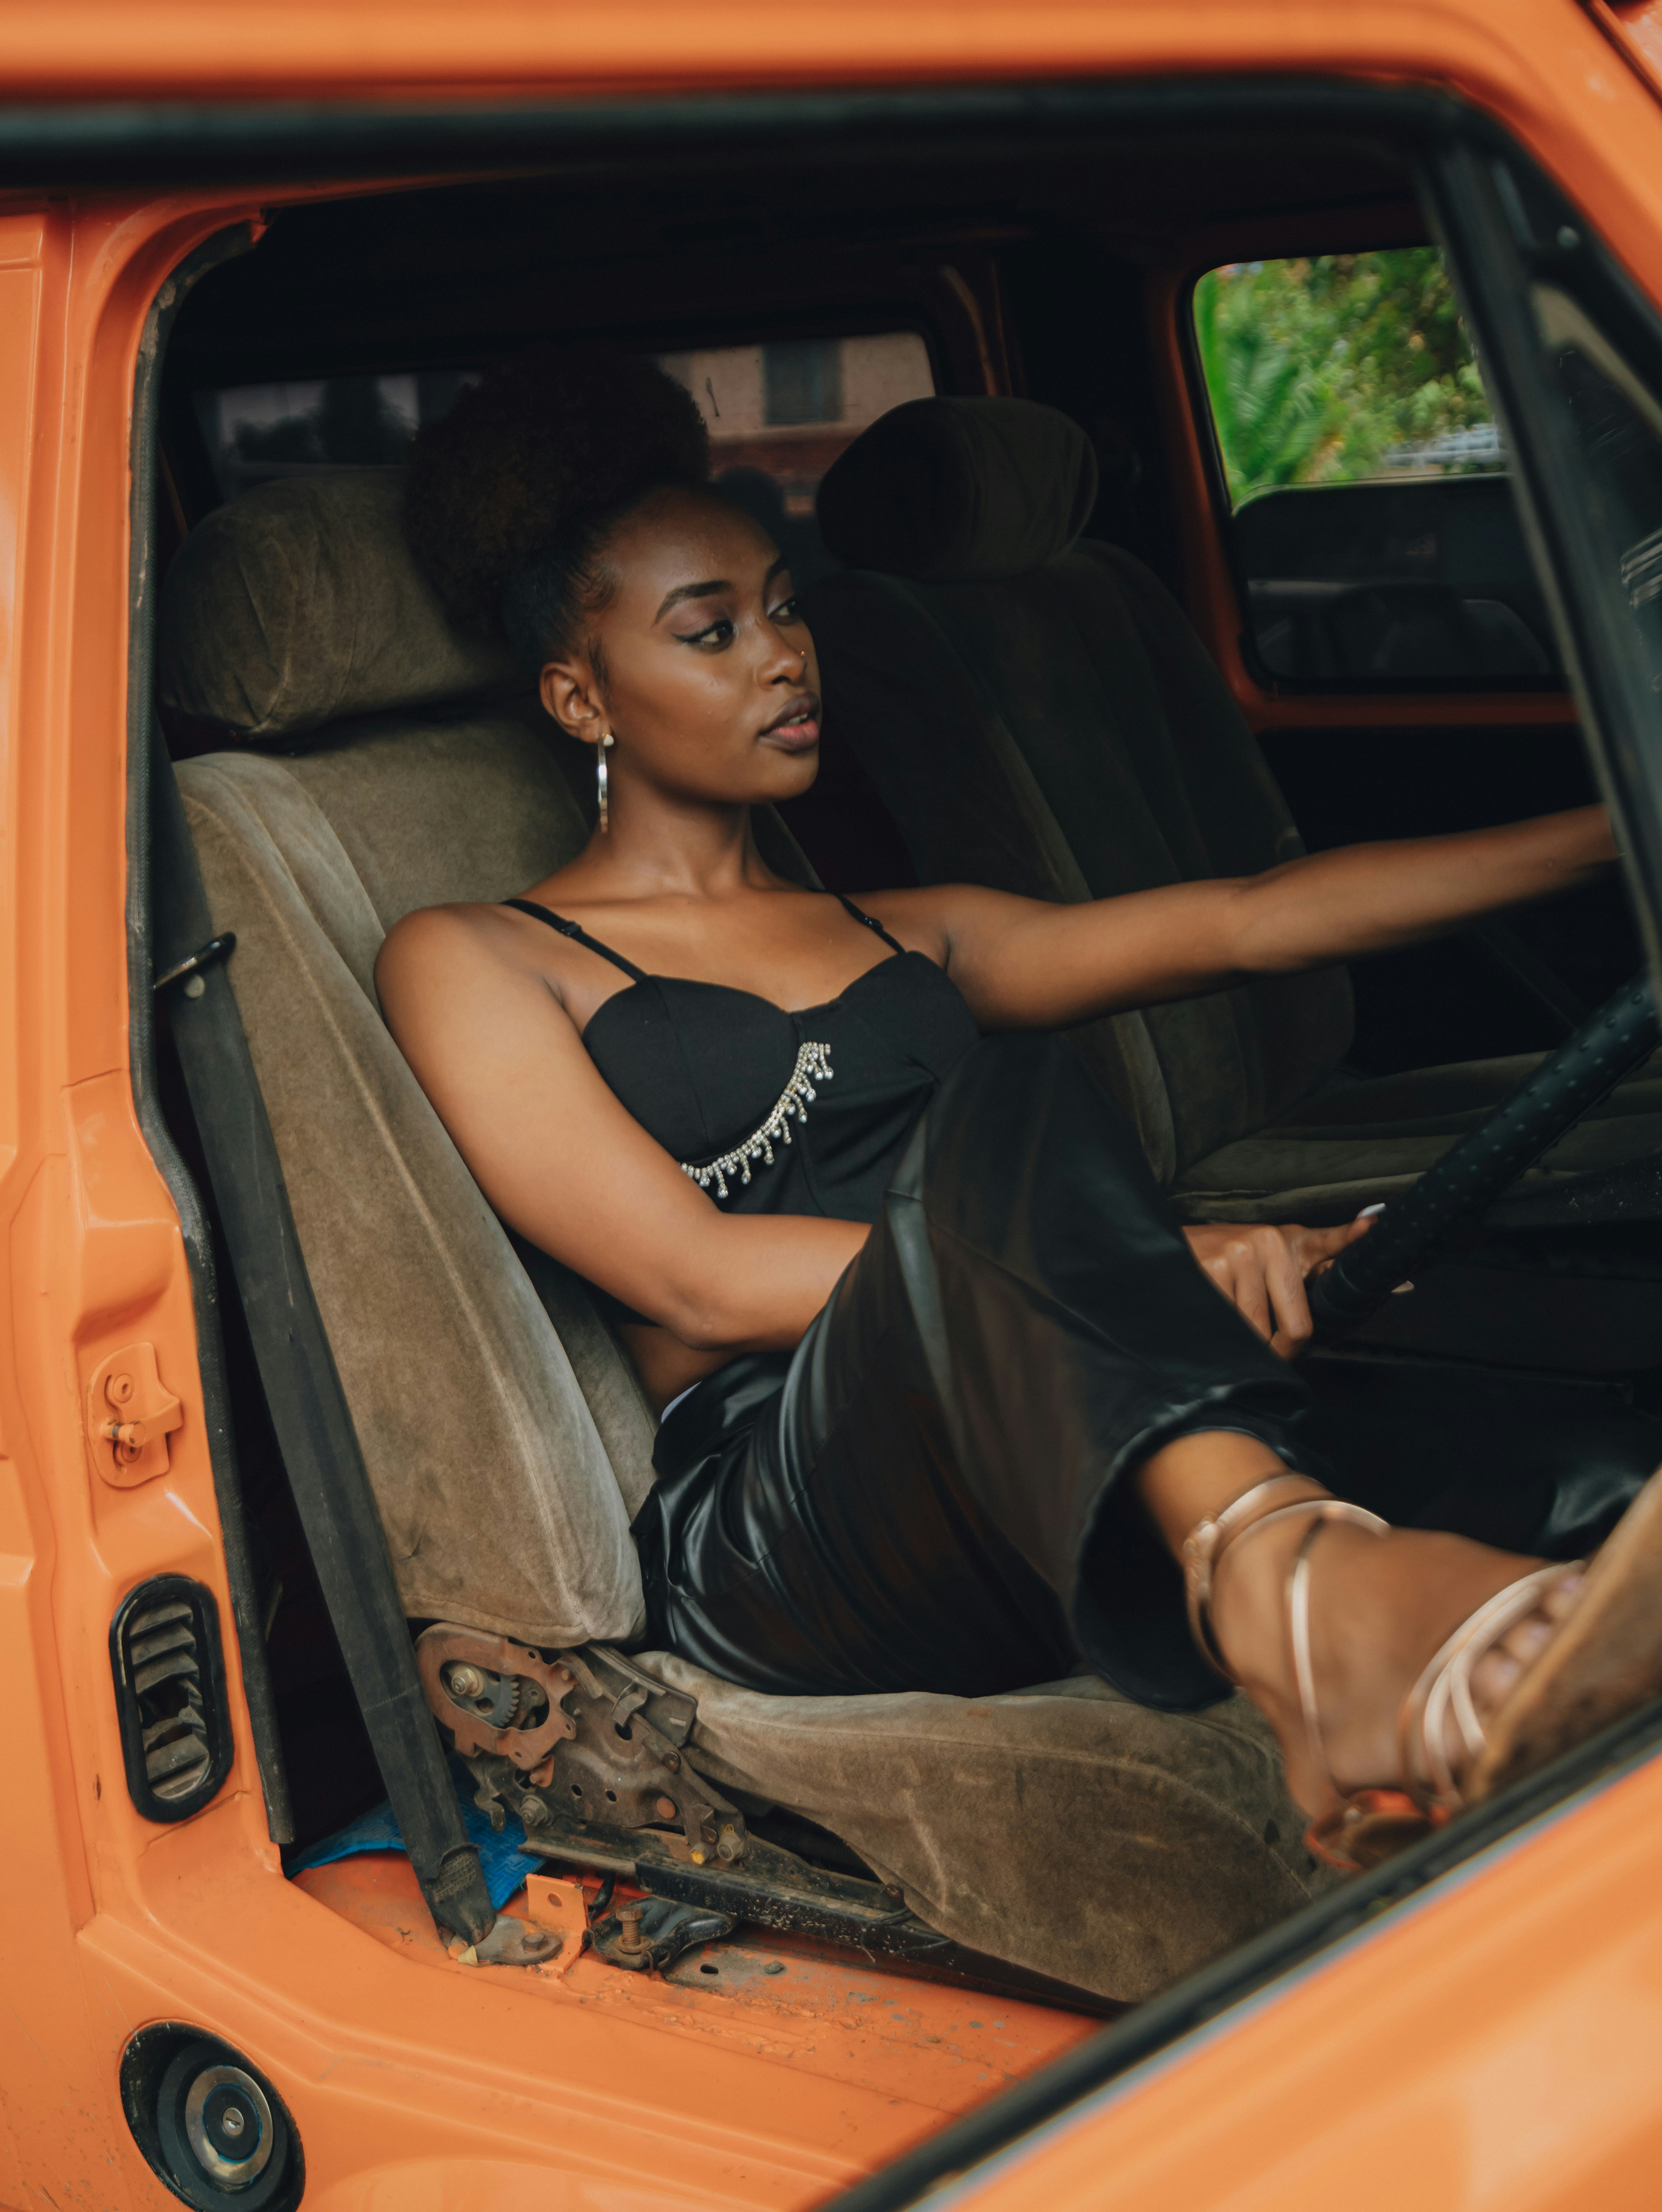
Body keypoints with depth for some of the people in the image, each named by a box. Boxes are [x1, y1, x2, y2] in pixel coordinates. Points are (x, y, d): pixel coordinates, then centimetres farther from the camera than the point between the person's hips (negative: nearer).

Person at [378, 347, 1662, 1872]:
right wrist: (1134, 1266, -15)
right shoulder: (471, 963, 11)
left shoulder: (903, 938, 31)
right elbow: (699, 1282, -4)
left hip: (1110, 1522, 6)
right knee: (1008, 1100, -34)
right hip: (778, 1534, -6)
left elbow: (1254, 921, 22)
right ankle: (1287, 1578, -61)